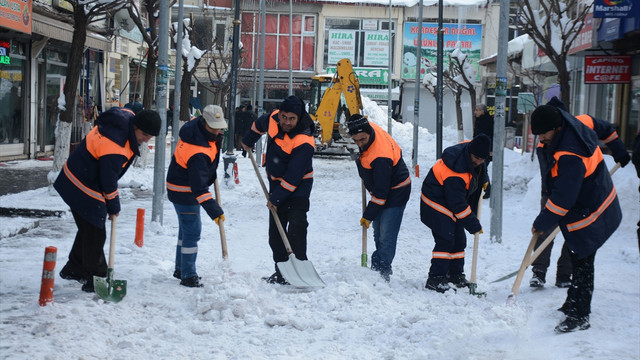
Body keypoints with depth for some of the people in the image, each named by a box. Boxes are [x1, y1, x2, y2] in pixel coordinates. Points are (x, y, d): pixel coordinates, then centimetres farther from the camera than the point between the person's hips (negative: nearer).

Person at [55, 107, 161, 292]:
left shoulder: (127, 116, -7)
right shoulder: (114, 146, -34)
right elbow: (108, 180, -24)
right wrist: (113, 208, -9)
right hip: (85, 188, -11)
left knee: (89, 228, 21)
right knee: (94, 234, -4)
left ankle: (74, 269, 36)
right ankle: (95, 280, 5)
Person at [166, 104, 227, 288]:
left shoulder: (197, 125, -8)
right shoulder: (198, 153, -34)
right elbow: (198, 186, -37)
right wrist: (213, 209, -41)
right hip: (184, 192, -11)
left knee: (187, 228, 20)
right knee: (192, 231, -7)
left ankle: (181, 269, 35)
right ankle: (188, 276, 2)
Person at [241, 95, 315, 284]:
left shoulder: (304, 142, -29)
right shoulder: (272, 119, -9)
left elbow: (293, 177, -27)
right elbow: (259, 124, 18)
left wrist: (276, 198, -23)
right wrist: (248, 141, 33)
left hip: (298, 186, -7)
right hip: (276, 181, 7)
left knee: (296, 227, -18)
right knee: (275, 230, 8)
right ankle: (281, 270, 14)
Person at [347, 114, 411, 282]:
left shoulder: (380, 158, -37)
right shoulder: (369, 128, -12)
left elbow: (380, 192, -31)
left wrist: (368, 215, -24)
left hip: (395, 192, -10)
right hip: (380, 189, 10)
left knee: (386, 237, -11)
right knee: (378, 235, 15)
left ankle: (382, 272, -5)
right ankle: (378, 269, 24)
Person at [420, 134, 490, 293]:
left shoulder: (472, 150, -9)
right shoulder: (455, 175, -35)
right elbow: (458, 204, -30)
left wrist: (484, 180, 8)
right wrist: (474, 225, -24)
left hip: (453, 203, 10)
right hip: (437, 204, -9)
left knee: (459, 240, 12)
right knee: (446, 240, -16)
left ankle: (456, 275, 25)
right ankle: (435, 279, -12)